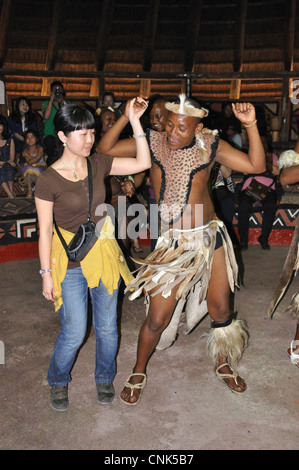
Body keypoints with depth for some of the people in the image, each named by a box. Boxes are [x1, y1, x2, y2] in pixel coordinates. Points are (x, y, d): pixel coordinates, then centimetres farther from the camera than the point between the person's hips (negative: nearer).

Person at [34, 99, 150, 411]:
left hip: (104, 255, 4)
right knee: (74, 333, 3)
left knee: (107, 328, 13)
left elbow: (143, 163, -4)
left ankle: (104, 378, 41)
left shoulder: (98, 165, -1)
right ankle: (58, 381, 34)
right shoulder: (49, 180, -13)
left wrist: (134, 121, -9)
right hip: (70, 261, -4)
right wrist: (46, 273, -7)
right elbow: (45, 231, -9)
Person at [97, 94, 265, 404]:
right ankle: (139, 372, 30)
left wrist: (251, 125, -18)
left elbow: (255, 166, -7)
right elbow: (105, 149, -4)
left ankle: (223, 364, 43)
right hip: (172, 243, -1)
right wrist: (127, 117, -16)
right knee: (157, 318, 2)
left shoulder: (209, 146, -3)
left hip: (211, 238, 2)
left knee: (220, 309, 15)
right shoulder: (153, 142, -3)